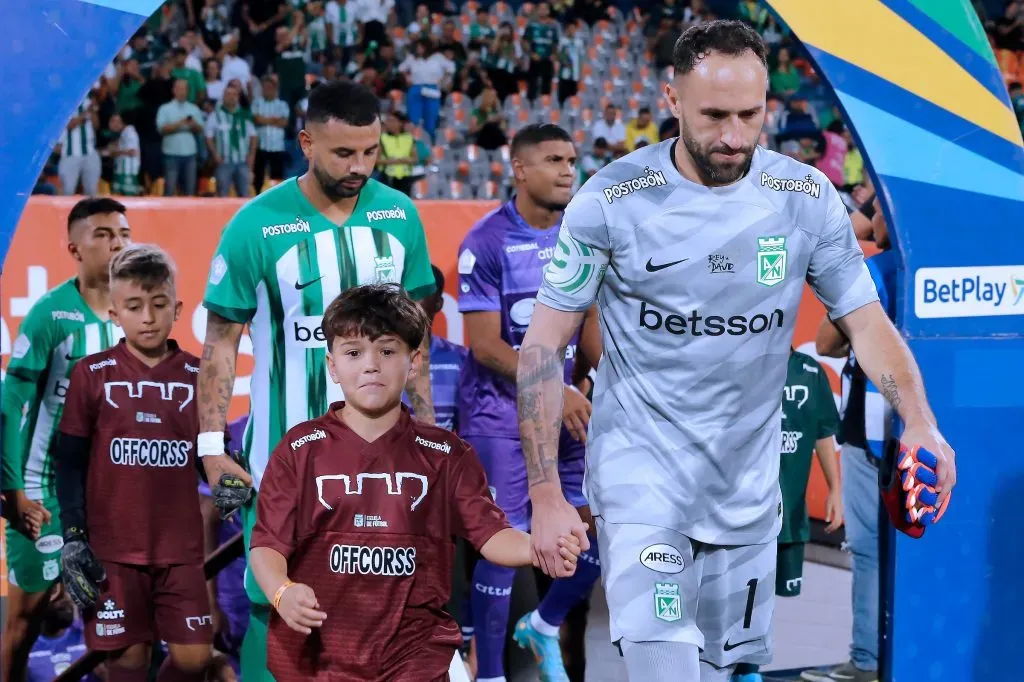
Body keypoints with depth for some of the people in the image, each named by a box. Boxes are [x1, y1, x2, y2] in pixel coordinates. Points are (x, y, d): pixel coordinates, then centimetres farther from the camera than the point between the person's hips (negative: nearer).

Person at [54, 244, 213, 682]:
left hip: (181, 546, 2)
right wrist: (72, 539, -4)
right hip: (112, 546, -1)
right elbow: (69, 462, 2)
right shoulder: (92, 374, -1)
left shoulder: (197, 376, 4)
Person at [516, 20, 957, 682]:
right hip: (641, 471, -3)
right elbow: (544, 348, -7)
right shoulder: (612, 200, -12)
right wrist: (546, 497, -11)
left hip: (750, 479, 4)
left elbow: (866, 321, 0)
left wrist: (920, 421, -20)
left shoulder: (807, 198, -5)